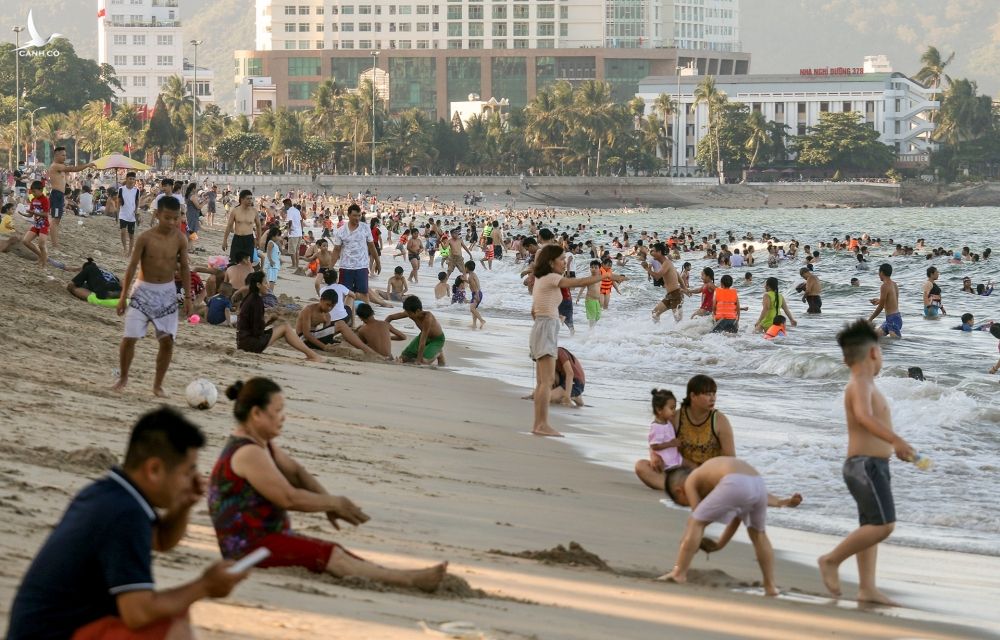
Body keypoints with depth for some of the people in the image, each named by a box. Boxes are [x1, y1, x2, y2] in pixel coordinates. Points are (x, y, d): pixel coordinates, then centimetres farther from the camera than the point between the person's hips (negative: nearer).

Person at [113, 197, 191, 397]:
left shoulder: (179, 239, -4)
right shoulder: (146, 238, -12)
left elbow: (184, 268, 4)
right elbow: (132, 266, -8)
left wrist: (188, 297, 3)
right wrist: (123, 296, -9)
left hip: (167, 292, 2)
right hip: (143, 290, -2)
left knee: (167, 341, -1)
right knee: (129, 337, -6)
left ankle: (158, 384, 14)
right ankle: (123, 378, 16)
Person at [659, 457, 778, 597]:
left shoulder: (690, 482, 21)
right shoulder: (711, 472, 40)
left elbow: (698, 520, 19)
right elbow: (737, 514, 43)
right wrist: (720, 543, 50)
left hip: (735, 484, -7)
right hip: (759, 484, 7)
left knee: (696, 523, 9)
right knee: (758, 534, 29)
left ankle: (679, 573, 4)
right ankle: (770, 586, 30)